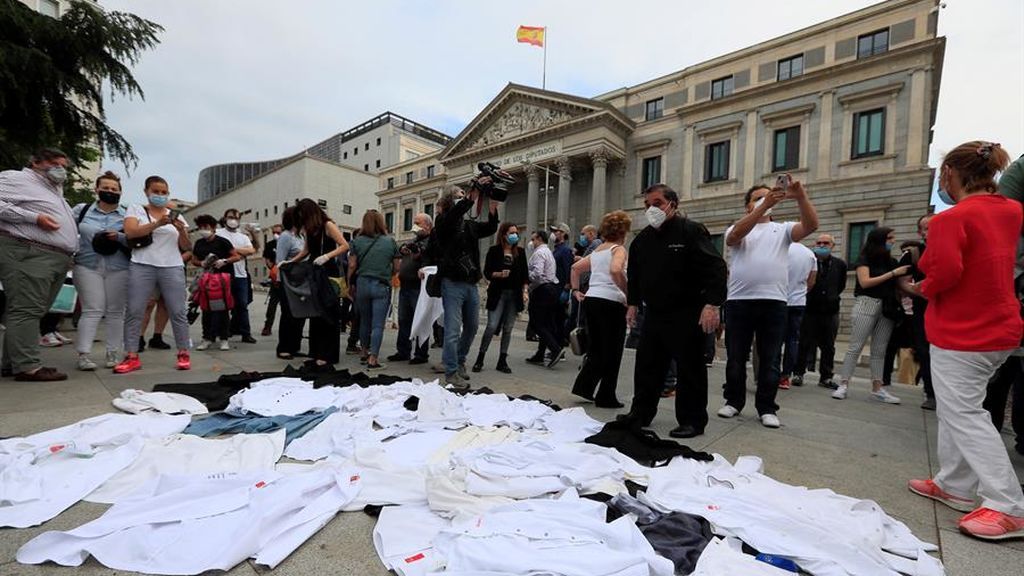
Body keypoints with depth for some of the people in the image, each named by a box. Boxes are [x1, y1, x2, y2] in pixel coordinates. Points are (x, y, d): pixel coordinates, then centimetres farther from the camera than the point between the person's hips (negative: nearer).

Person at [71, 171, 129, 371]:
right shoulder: (82, 210, 9)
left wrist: (119, 237, -17)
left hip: (119, 269, 0)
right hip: (88, 266, 0)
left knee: (115, 311, 3)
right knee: (92, 310, -6)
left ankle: (113, 353, 9)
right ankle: (83, 354, -1)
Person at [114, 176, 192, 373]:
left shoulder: (176, 215, 15)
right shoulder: (135, 209, 11)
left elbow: (186, 247, 11)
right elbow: (131, 232, -8)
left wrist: (182, 231, -9)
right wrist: (157, 223, -20)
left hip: (172, 268, 1)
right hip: (142, 267, -1)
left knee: (178, 312, -2)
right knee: (134, 312, -2)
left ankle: (183, 354, 3)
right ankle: (132, 357, 3)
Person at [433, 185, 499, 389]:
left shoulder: (470, 225, 14)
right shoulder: (443, 223, -1)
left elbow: (491, 227, 0)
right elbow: (456, 213, -22)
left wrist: (493, 202, -12)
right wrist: (475, 192, -28)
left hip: (471, 284, 6)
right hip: (452, 283, -6)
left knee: (471, 327, 16)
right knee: (453, 330, -5)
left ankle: (460, 361, 36)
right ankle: (451, 372, 7)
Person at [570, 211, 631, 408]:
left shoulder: (596, 251, 18)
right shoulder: (618, 249, -4)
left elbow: (576, 268, 19)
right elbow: (615, 270, -24)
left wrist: (576, 290, 19)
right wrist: (628, 294, -16)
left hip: (590, 300, 7)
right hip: (610, 302, -7)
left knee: (595, 348, 17)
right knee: (612, 352, 4)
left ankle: (583, 386, 15)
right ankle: (606, 397, 11)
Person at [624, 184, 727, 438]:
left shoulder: (691, 231, -10)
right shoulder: (642, 239, 11)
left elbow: (716, 269, -17)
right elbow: (634, 275, 21)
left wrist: (711, 304, -24)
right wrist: (633, 303, 18)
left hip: (686, 316, -6)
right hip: (654, 314, 7)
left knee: (689, 369, 2)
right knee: (646, 366, 12)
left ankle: (692, 421, 17)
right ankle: (640, 413, 26)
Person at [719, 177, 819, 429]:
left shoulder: (783, 229, 14)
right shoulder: (737, 229, 9)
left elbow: (811, 225, -4)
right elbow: (736, 234, -16)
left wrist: (801, 196, -19)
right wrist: (765, 204, -23)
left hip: (774, 302, 1)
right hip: (739, 301, -1)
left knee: (770, 359, 6)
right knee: (736, 357, 8)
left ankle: (766, 408, 17)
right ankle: (734, 401, 22)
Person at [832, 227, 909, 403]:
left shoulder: (892, 261, 15)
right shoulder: (865, 259, 1)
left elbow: (898, 285, 11)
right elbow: (865, 282, -11)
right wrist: (893, 273, -10)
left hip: (887, 308, 5)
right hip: (866, 304, -5)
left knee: (880, 350, 5)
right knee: (855, 347, -7)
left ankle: (877, 389, 8)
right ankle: (843, 385, -5)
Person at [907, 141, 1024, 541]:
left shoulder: (952, 218, -20)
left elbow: (944, 272, -28)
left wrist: (924, 289, -8)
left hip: (960, 334, -9)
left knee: (965, 416, -1)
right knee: (955, 409, 17)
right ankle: (953, 484, 26)